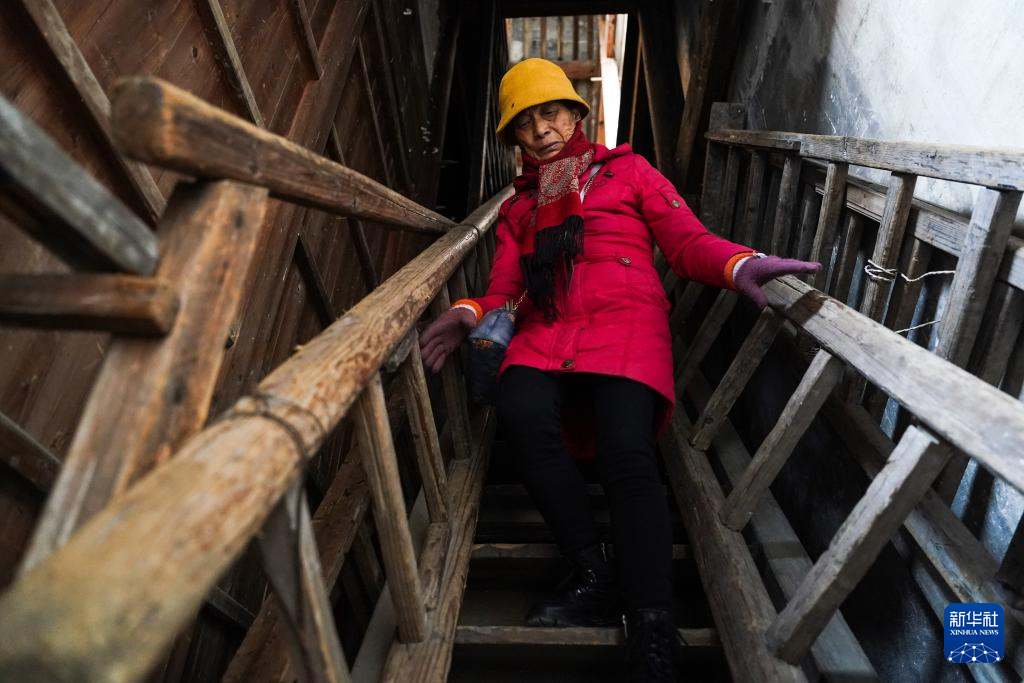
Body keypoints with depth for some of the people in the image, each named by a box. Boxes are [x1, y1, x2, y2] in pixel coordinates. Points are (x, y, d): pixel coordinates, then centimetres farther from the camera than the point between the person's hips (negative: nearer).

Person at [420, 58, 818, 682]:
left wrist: (738, 265, -15)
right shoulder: (518, 207, 29)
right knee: (521, 413, -32)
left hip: (626, 323, -2)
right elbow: (503, 290, 16)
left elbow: (687, 242, 8)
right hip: (545, 332, 3)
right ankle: (596, 577, -22)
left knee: (627, 454, -29)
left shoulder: (628, 171, 21)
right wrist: (469, 316, -8)